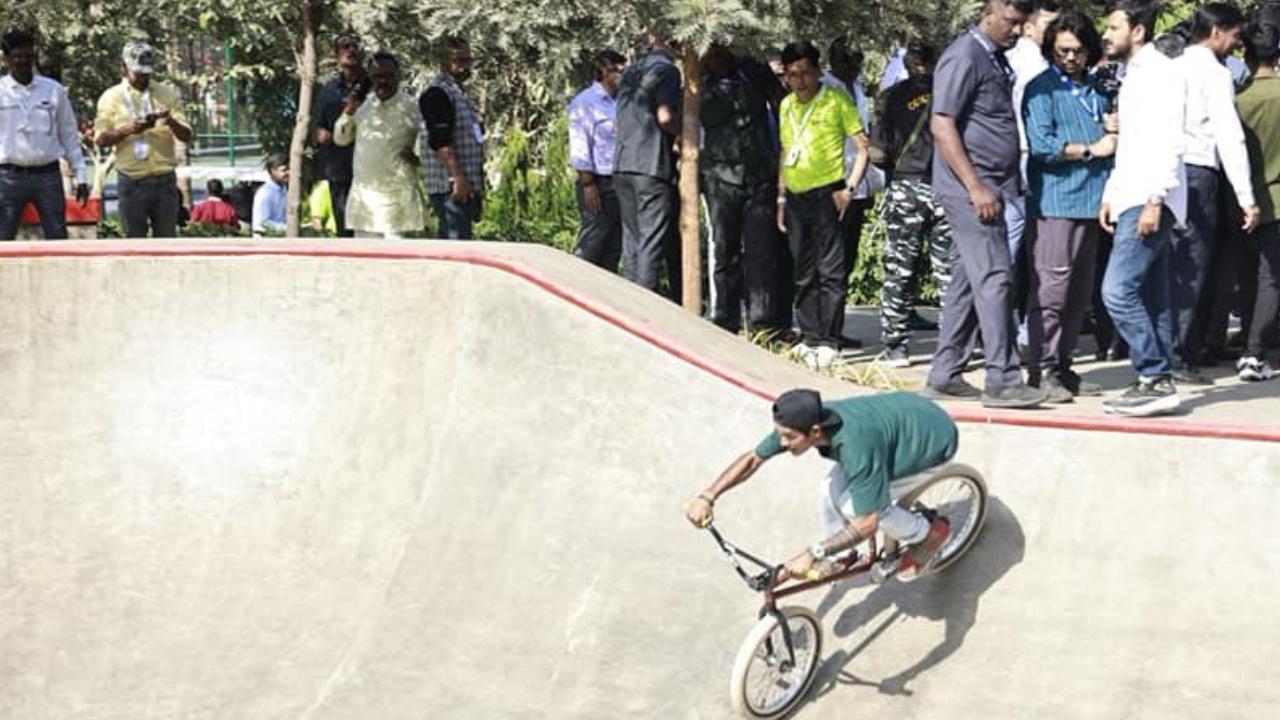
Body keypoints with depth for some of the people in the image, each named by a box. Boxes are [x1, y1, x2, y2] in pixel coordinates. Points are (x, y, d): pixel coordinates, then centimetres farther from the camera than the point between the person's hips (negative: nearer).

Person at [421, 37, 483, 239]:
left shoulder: (457, 92, 22)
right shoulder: (437, 93, -11)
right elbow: (440, 142, -20)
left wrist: (477, 185, 24)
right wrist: (458, 177, -25)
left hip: (467, 186, 10)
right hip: (451, 187, -10)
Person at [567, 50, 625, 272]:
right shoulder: (585, 102, -5)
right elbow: (579, 147, -10)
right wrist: (588, 184, -17)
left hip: (620, 184, 8)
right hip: (599, 184, -8)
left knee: (614, 247, 9)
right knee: (590, 247, -10)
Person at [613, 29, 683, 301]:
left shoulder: (630, 71, 18)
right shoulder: (666, 69, -5)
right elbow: (665, 116, -17)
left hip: (623, 164, 7)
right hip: (653, 165, -7)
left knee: (631, 241, 11)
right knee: (653, 242, -6)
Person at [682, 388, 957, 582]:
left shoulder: (855, 446, -40)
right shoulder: (796, 424, -20)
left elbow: (866, 524, -36)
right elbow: (753, 458, -6)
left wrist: (813, 554, -40)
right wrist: (707, 497, -16)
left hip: (934, 435, -7)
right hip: (901, 414, 7)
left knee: (854, 505, -20)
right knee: (834, 491, -7)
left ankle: (927, 534, 3)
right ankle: (839, 557, 18)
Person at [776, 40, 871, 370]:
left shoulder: (836, 100, -4)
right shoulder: (786, 106, 14)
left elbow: (864, 147, -4)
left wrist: (849, 188, -11)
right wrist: (781, 197, 16)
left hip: (826, 193, -6)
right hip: (796, 196, 6)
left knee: (830, 271, -7)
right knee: (804, 274, 9)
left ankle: (829, 342, -6)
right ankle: (810, 337, 15)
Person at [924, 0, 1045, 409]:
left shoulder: (996, 59, 16)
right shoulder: (964, 57, -11)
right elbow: (942, 126, -16)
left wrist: (1012, 185, 13)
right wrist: (975, 188, -19)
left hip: (991, 187, 9)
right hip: (971, 189, -9)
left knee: (969, 280, 10)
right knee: (994, 278, -10)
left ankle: (944, 376, 15)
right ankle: (1002, 380, -9)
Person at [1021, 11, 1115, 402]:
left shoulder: (1096, 90, 19)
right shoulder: (1041, 88, -1)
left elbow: (1110, 139, 30)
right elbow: (1042, 145, -12)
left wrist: (1115, 132, 8)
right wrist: (1092, 149, -6)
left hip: (1091, 202, 7)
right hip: (1055, 202, -7)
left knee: (1080, 293, 9)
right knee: (1050, 288, -9)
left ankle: (1062, 366, 16)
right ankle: (1042, 370, -6)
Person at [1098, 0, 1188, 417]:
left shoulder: (1160, 72, -10)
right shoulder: (1134, 76, 21)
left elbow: (1168, 143, -18)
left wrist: (1154, 200, -23)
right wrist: (1111, 194, 21)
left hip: (1150, 202, -10)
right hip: (1133, 201, 10)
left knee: (1118, 290, -16)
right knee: (1149, 297, 9)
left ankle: (1155, 379, -12)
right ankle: (1158, 383, 11)